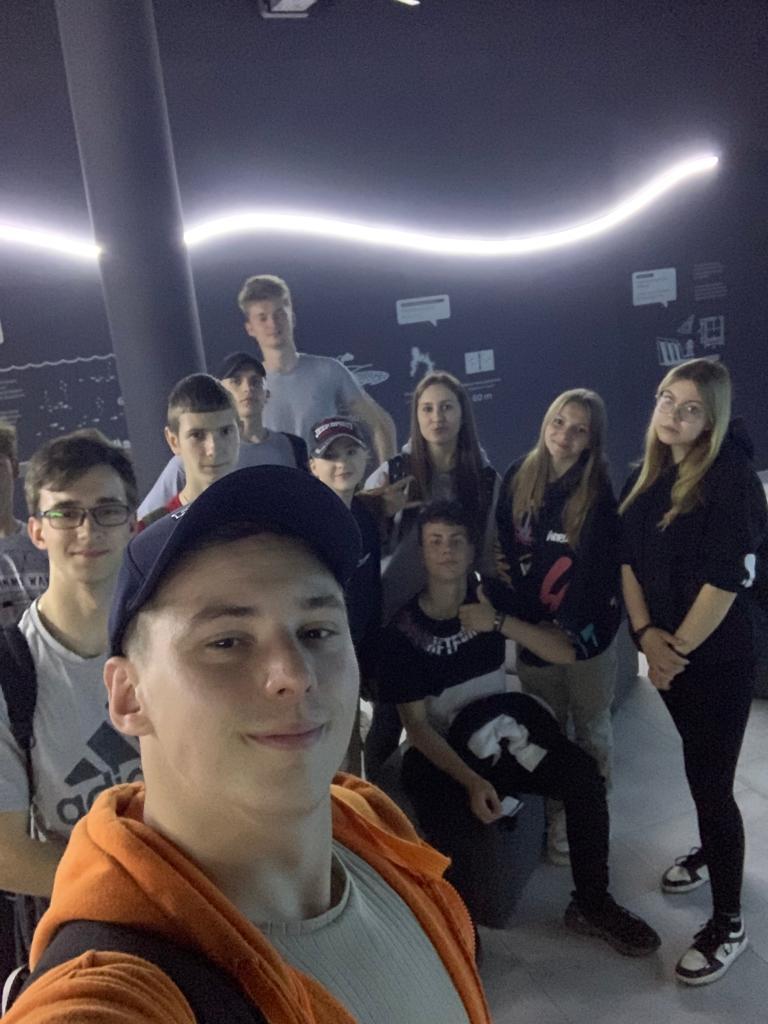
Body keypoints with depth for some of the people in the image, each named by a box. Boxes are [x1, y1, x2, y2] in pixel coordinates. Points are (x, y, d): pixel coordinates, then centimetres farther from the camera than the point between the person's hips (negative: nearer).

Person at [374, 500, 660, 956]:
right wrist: (471, 781, -25)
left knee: (585, 776, -23)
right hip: (440, 751, -3)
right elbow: (416, 725, -12)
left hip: (501, 729, 4)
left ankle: (592, 904, 0)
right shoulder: (403, 632, -12)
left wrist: (501, 623, -24)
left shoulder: (492, 597, -2)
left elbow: (566, 652, -10)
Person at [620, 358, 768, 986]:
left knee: (711, 781, -2)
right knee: (699, 767, 23)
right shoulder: (646, 476, 5)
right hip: (666, 651, 7)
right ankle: (711, 852, 46)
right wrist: (646, 634, -7)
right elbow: (628, 558, 4)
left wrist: (679, 647, -15)